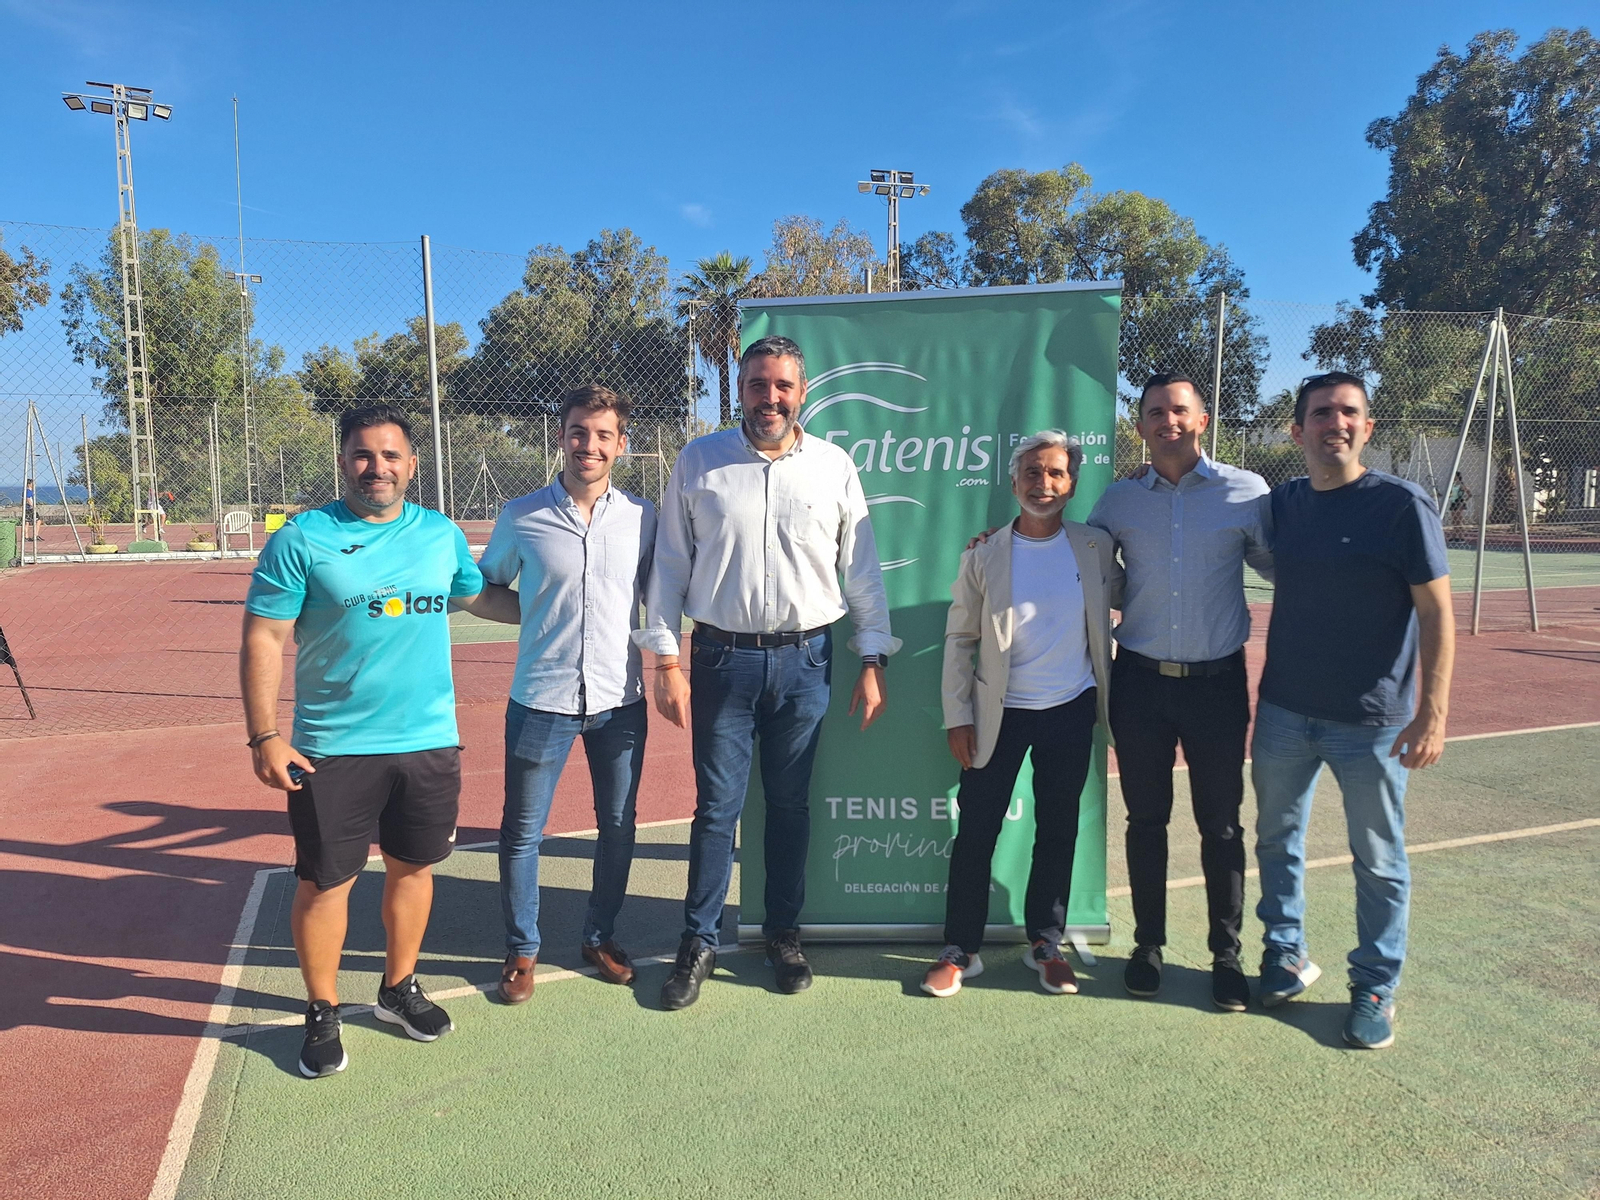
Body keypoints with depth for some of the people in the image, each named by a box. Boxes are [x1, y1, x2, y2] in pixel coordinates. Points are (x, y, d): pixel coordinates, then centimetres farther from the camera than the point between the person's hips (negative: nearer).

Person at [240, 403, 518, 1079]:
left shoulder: (442, 534, 5)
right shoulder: (302, 540, -7)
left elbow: (481, 597, 22)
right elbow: (263, 640, -7)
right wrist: (264, 737, -11)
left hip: (429, 741, 4)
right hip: (333, 749, -3)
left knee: (413, 867, 16)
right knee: (325, 882, 6)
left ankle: (399, 987, 37)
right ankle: (322, 1014, 27)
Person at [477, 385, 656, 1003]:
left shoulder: (643, 516, 1)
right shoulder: (521, 516, -2)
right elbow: (485, 586, 12)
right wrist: (535, 617, 0)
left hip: (620, 699, 2)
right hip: (541, 699, -1)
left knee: (618, 827, 13)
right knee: (521, 832, 7)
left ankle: (601, 936, 34)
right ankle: (521, 948, 27)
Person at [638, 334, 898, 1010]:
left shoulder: (834, 466, 3)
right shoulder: (699, 462, 1)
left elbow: (861, 570, 6)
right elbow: (670, 566, 2)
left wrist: (873, 661, 3)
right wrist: (666, 662, -2)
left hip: (804, 659, 1)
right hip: (722, 658, -1)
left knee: (790, 803, 11)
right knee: (716, 804, 4)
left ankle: (784, 932, 28)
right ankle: (699, 942, 20)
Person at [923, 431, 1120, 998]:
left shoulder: (1096, 548, -1)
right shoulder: (983, 555, -5)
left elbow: (1123, 599, 16)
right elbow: (959, 639, -2)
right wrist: (958, 717, -5)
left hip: (1071, 711, 2)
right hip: (999, 714, -1)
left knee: (1057, 831, 11)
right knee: (975, 830, 3)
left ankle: (1046, 944, 29)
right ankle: (960, 950, 18)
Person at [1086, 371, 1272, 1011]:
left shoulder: (1245, 491, -1)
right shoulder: (1118, 500, 4)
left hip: (1217, 680, -1)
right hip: (1140, 679, 1)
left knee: (1221, 823, 8)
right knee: (1146, 818, 11)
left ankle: (1226, 955, 23)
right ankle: (1147, 944, 27)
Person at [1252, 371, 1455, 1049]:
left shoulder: (1402, 505, -10)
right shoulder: (1282, 503, 3)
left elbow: (1437, 611, -11)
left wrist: (1433, 710, -17)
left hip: (1371, 720, -4)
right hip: (1283, 712, 5)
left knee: (1379, 860, 8)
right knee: (1277, 840, 15)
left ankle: (1375, 986, 24)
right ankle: (1286, 956, 33)